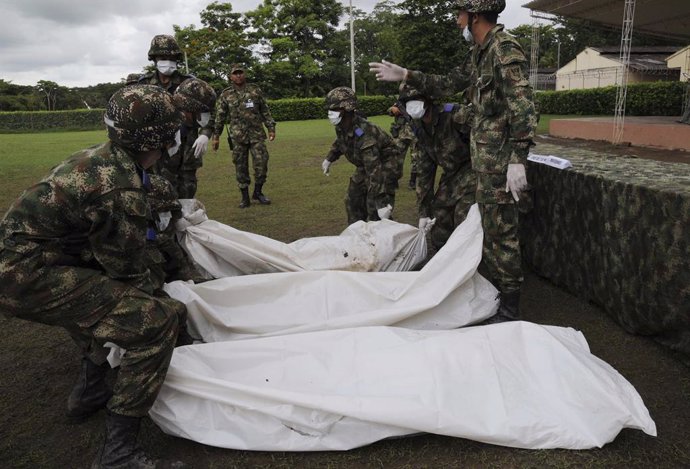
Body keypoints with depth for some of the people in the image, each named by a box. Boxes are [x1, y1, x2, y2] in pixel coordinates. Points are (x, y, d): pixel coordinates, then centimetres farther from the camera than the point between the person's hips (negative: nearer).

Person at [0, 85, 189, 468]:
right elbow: (127, 270, -10)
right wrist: (158, 299, 8)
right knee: (158, 321, -17)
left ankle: (90, 392, 35)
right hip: (31, 277, -10)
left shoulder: (97, 157, 9)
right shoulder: (120, 189, -21)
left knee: (112, 292, 32)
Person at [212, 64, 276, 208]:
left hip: (257, 134, 1)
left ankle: (258, 192, 13)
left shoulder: (255, 90, 7)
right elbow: (220, 117, 6)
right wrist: (216, 136, 3)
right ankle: (245, 197, 12)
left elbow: (265, 111, 10)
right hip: (237, 137, 0)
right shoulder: (225, 95, 5)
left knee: (261, 162, -6)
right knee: (241, 167, 3)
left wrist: (271, 128, 3)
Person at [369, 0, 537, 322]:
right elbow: (448, 84, 23)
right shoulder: (478, 52, 13)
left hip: (499, 158, -9)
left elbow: (523, 106, -21)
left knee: (501, 231, -4)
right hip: (482, 155, 9)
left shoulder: (505, 49, -15)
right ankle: (494, 287, 29)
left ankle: (510, 307, 7)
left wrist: (517, 160, -25)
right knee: (488, 227, 16)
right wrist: (406, 76, 17)